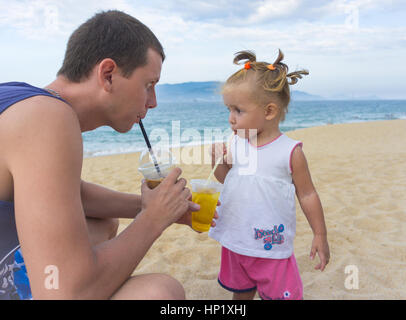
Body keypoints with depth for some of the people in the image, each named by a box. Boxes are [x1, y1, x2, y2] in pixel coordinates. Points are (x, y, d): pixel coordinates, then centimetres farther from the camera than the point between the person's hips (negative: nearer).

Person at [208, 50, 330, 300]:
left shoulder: (290, 151, -14)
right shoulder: (235, 145, -3)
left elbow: (307, 194, -5)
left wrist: (320, 235, -1)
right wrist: (219, 162, -13)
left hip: (272, 246, -4)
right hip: (235, 242, 4)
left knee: (280, 294, 11)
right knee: (241, 292, 23)